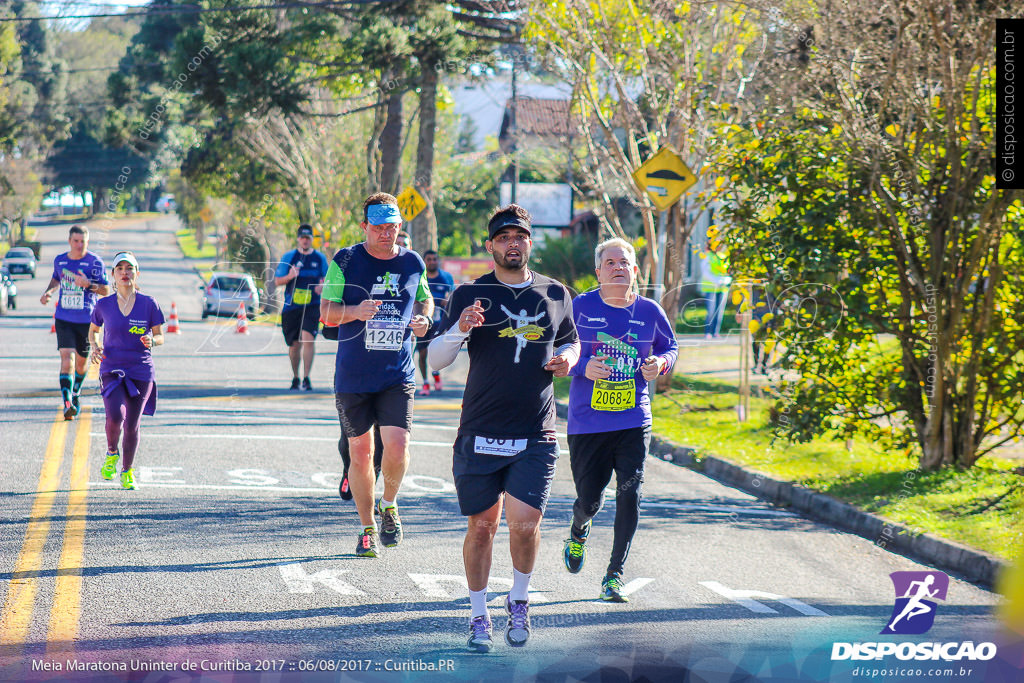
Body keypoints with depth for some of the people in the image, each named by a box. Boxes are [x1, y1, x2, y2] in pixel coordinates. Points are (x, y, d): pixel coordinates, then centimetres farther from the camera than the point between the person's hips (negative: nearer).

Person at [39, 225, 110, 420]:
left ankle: (75, 394, 40)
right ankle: (67, 403, -23)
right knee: (66, 356, -15)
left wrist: (88, 284, -24)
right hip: (63, 319, 1)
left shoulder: (95, 262, -7)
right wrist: (48, 292, 7)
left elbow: (106, 290, -8)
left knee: (81, 360, 12)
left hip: (86, 320, -1)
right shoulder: (60, 260, 5)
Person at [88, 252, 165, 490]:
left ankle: (127, 471, 25)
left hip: (141, 371, 0)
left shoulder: (149, 304, -2)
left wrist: (152, 341, -17)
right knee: (115, 416, -22)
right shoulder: (103, 305, 1)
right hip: (111, 370, 0)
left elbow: (160, 337, 6)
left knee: (132, 425, 2)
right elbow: (93, 330, 18)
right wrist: (95, 346, -3)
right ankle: (112, 453, 10)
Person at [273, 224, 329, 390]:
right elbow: (277, 281, 6)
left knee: (308, 338, -20)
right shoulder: (288, 257, 6)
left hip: (312, 306, -1)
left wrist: (322, 286, -6)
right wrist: (290, 276, -14)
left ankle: (306, 378, -18)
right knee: (294, 344, 7)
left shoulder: (320, 258, 8)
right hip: (291, 306, 1)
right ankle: (295, 377, 26)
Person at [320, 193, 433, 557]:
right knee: (360, 452, 5)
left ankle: (389, 505, 15)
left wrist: (424, 318, 1)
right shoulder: (346, 261, -3)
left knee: (397, 447, -14)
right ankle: (368, 528, 20)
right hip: (353, 376, -1)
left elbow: (424, 298, 23)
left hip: (398, 375, 1)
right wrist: (354, 312, -23)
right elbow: (326, 311, -2)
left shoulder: (413, 263, 5)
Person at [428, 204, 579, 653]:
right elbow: (435, 360, -1)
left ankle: (519, 600, 14)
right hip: (480, 435, -1)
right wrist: (460, 330, -20)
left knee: (525, 523, -12)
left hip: (535, 438, 1)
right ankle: (479, 615, 21)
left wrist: (567, 359, 3)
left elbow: (570, 341, 26)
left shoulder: (555, 295, 10)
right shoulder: (470, 295, 2)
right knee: (481, 527, 4)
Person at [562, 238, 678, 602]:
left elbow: (670, 347, 17)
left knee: (629, 496, -11)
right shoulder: (580, 307, -4)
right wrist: (582, 367, -17)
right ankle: (579, 531, 44)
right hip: (587, 422, -1)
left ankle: (614, 575, 1)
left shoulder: (649, 311, 2)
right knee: (589, 500, 5)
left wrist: (661, 364, -5)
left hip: (633, 422, 1)